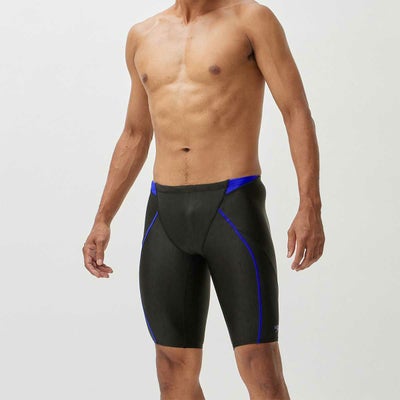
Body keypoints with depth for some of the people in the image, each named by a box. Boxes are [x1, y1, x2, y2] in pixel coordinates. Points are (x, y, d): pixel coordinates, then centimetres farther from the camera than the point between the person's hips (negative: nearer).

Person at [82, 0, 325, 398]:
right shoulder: (143, 36, 15)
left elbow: (297, 114, -6)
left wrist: (310, 208, -17)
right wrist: (102, 220, 18)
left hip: (235, 210, -5)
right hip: (165, 217, 5)